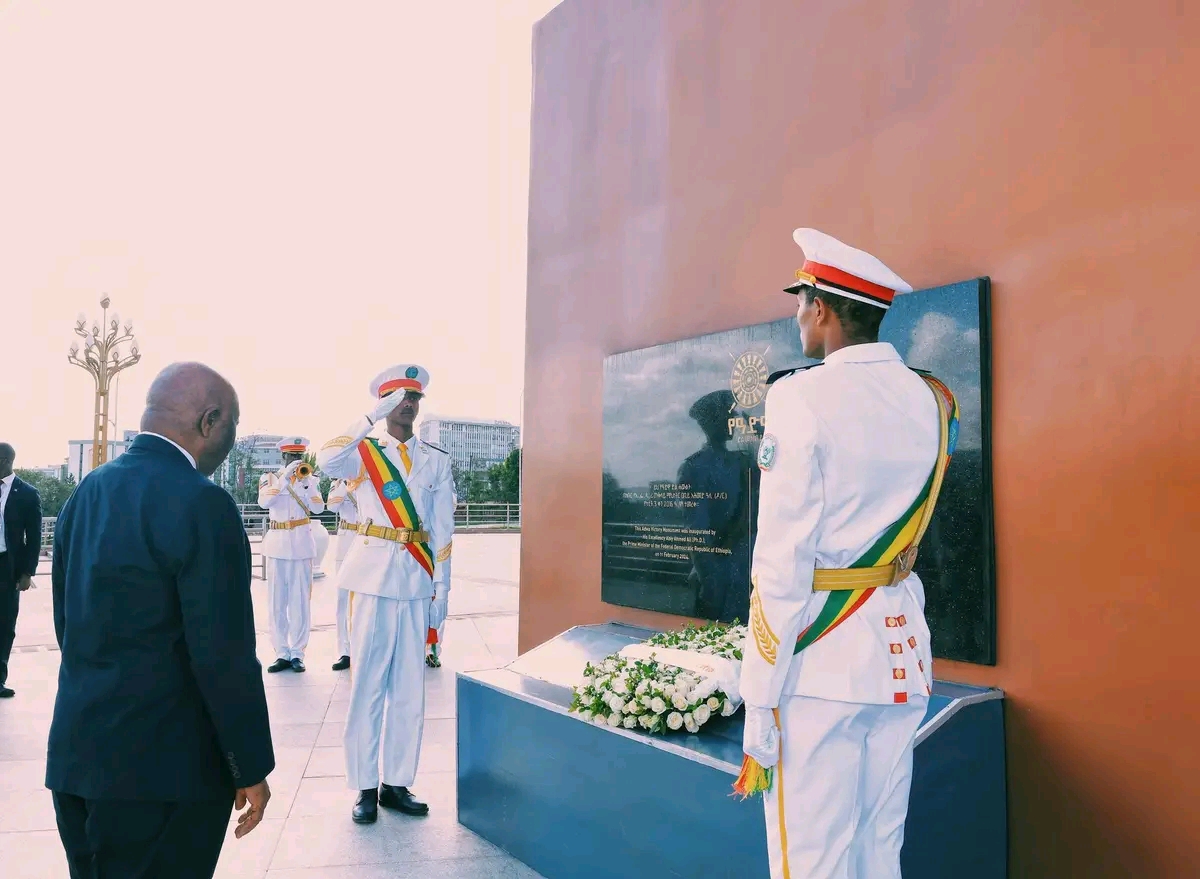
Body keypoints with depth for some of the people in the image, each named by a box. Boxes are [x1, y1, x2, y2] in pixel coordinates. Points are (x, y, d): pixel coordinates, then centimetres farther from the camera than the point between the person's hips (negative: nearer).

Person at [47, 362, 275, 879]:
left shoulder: (86, 493, 5)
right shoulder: (201, 504, -19)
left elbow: (67, 622, 12)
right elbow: (224, 656, -19)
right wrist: (251, 769, -9)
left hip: (75, 757, 8)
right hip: (162, 767, -8)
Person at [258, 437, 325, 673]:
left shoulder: (311, 479, 8)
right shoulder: (270, 477, 6)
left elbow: (318, 508, -7)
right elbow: (264, 502, -13)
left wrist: (306, 482, -15)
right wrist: (285, 477, -19)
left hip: (301, 543, 0)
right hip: (277, 542, 1)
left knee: (300, 600, -1)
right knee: (277, 601, 2)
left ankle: (297, 653, 5)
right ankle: (282, 653, 9)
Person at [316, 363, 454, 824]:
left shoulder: (437, 460, 9)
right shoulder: (366, 452, 3)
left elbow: (443, 529, 8)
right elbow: (327, 460, -21)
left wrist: (441, 587, 3)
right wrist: (372, 418, -20)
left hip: (417, 581, 3)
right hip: (374, 576, -2)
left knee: (409, 687, 7)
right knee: (367, 683, 2)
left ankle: (397, 783, 18)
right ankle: (365, 787, 12)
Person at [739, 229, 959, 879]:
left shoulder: (801, 396, -12)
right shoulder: (932, 400, 6)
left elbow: (782, 564, -15)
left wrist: (759, 707, -10)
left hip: (822, 654, -6)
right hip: (903, 650, 7)